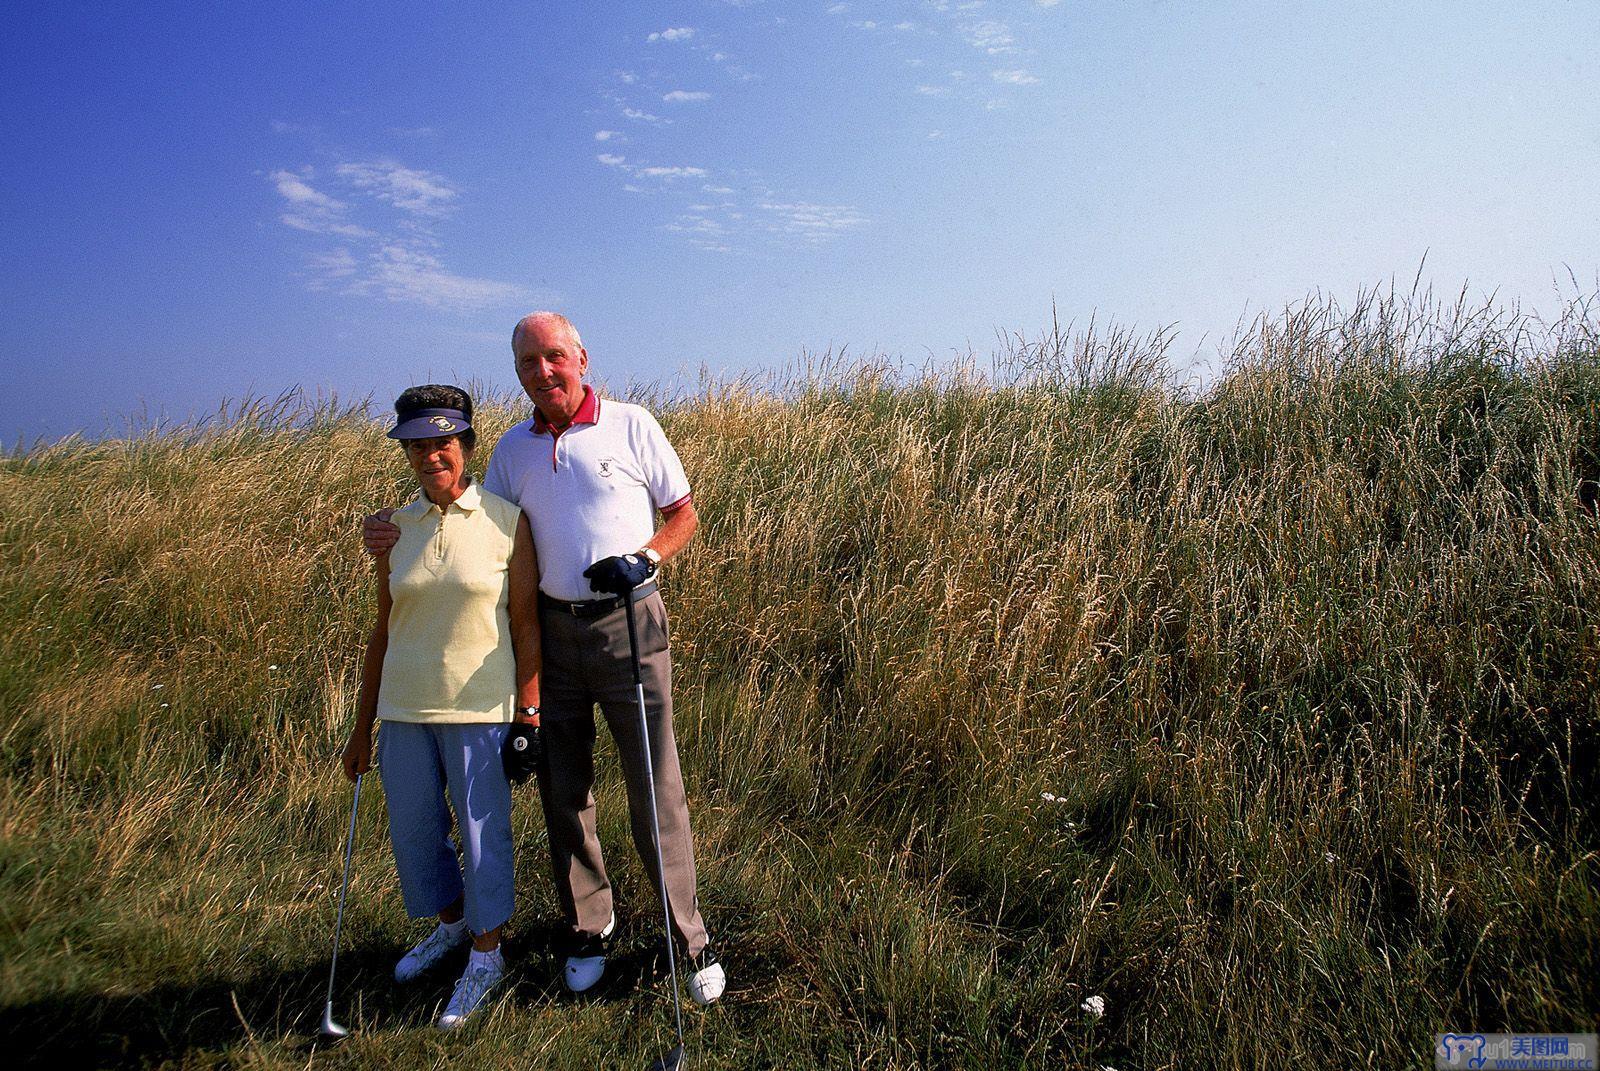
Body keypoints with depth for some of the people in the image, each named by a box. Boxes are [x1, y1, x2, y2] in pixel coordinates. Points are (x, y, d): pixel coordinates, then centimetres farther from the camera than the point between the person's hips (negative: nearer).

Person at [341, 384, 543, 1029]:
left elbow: (525, 622, -5)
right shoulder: (395, 529, 4)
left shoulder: (507, 520, -6)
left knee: (483, 831, 7)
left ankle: (486, 955, 30)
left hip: (479, 708, -4)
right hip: (404, 708, 4)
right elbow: (383, 631, 9)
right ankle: (450, 925, 44)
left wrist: (529, 710, -8)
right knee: (413, 831, 16)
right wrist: (362, 727, 11)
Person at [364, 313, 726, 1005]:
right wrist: (400, 536, 0)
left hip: (628, 625, -3)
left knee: (655, 788, 0)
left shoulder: (631, 426, -1)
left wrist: (646, 558, -14)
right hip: (549, 631, 4)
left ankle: (690, 937, 17)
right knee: (562, 791, 12)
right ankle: (588, 926, 33)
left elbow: (684, 515, 4)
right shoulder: (512, 449, 9)